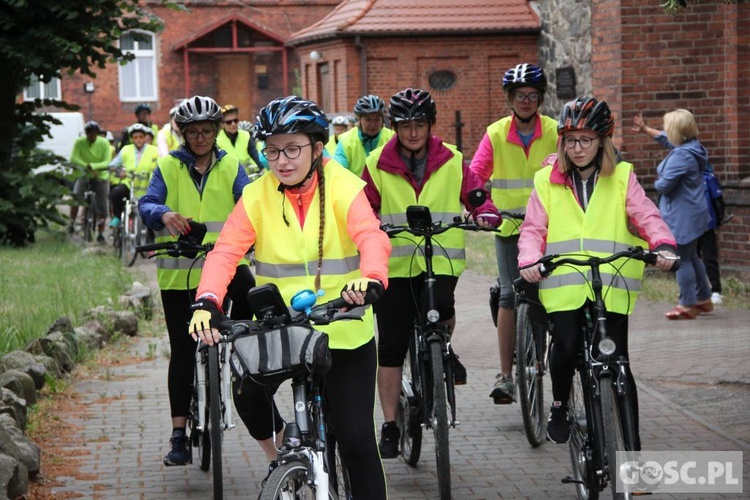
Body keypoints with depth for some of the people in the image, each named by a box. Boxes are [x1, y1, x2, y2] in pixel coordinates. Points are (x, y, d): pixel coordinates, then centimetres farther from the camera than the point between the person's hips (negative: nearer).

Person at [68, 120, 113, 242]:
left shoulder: (104, 143, -11)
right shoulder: (80, 142, -10)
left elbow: (107, 162, -18)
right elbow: (73, 158, -19)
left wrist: (93, 166, -35)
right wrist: (87, 167, -33)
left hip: (101, 176, 0)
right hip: (84, 175, 0)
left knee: (102, 207, -1)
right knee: (76, 194, -28)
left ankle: (100, 233, 16)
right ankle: (72, 223, -18)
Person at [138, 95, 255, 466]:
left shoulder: (230, 167, 10)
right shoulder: (168, 167, 7)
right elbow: (147, 204, -6)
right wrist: (163, 214, -29)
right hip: (179, 268, -1)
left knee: (249, 290, -31)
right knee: (182, 351, 1)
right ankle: (179, 435, 7)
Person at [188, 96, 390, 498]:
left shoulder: (343, 188, -7)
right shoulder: (257, 196, -2)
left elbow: (371, 237, -24)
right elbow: (226, 250, -14)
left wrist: (370, 279, -47)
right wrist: (206, 303, -33)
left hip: (343, 329, -2)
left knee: (356, 438, -5)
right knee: (248, 396, -22)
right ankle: (280, 457, 9)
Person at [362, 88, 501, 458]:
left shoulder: (452, 162, 5)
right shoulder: (378, 164, 3)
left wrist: (486, 213, -15)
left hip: (441, 261, 0)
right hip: (394, 263, 0)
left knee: (440, 308, -30)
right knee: (390, 348, 1)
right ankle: (390, 425, 13)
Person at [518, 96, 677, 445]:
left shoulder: (621, 177, 10)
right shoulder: (548, 180, 10)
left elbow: (645, 214, 0)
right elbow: (533, 228, 7)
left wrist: (663, 244, -20)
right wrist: (529, 260, -13)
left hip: (612, 283, 0)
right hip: (563, 284, 0)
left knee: (616, 362, -3)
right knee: (566, 346, -21)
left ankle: (631, 442, 10)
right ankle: (559, 406, 10)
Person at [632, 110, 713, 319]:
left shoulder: (681, 156, -25)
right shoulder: (691, 147, 6)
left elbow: (664, 185, -23)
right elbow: (666, 139, 25)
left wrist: (657, 183, 0)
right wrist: (646, 129, 35)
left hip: (682, 216, -10)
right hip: (693, 213, 10)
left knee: (682, 259, -2)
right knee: (692, 257, 20)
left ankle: (688, 305, 3)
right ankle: (703, 300, 27)